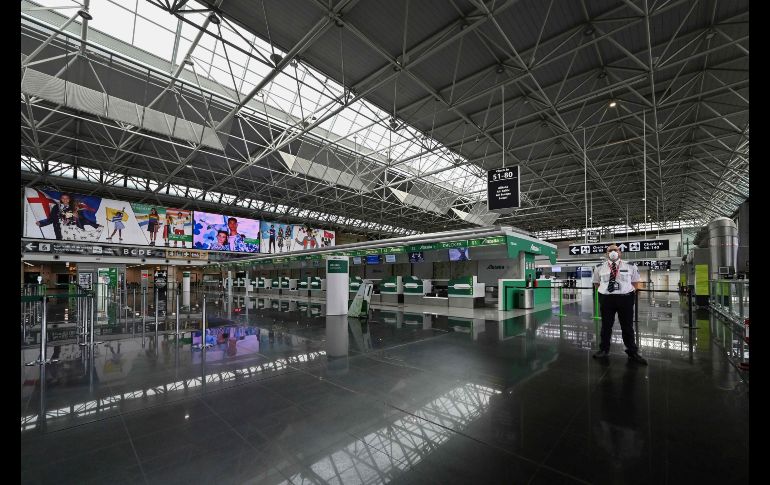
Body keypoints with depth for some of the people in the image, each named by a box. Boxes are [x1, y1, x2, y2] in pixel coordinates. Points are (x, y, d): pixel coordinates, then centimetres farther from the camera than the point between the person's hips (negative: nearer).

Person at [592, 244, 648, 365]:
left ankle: (633, 353, 26)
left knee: (628, 327, 10)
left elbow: (635, 282, 11)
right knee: (606, 326, 11)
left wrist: (628, 291, 0)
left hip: (625, 298, 0)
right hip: (606, 299, 0)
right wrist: (605, 290, 3)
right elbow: (596, 283, 14)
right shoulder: (599, 268, 2)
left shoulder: (630, 267, 2)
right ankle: (604, 350, 26)